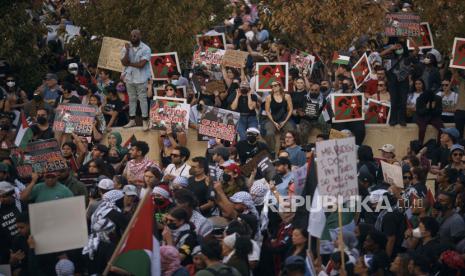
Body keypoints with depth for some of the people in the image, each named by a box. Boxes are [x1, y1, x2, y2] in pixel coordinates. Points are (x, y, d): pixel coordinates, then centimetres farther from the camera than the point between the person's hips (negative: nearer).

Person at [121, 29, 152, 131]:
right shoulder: (127, 47, 5)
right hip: (129, 78, 4)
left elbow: (141, 64, -17)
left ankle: (145, 121, -2)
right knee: (132, 99, 10)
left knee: (142, 99, -4)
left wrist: (129, 63, -8)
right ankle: (132, 120, 16)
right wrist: (127, 50, -16)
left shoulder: (145, 49, -9)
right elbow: (124, 62, -6)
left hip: (141, 79, -4)